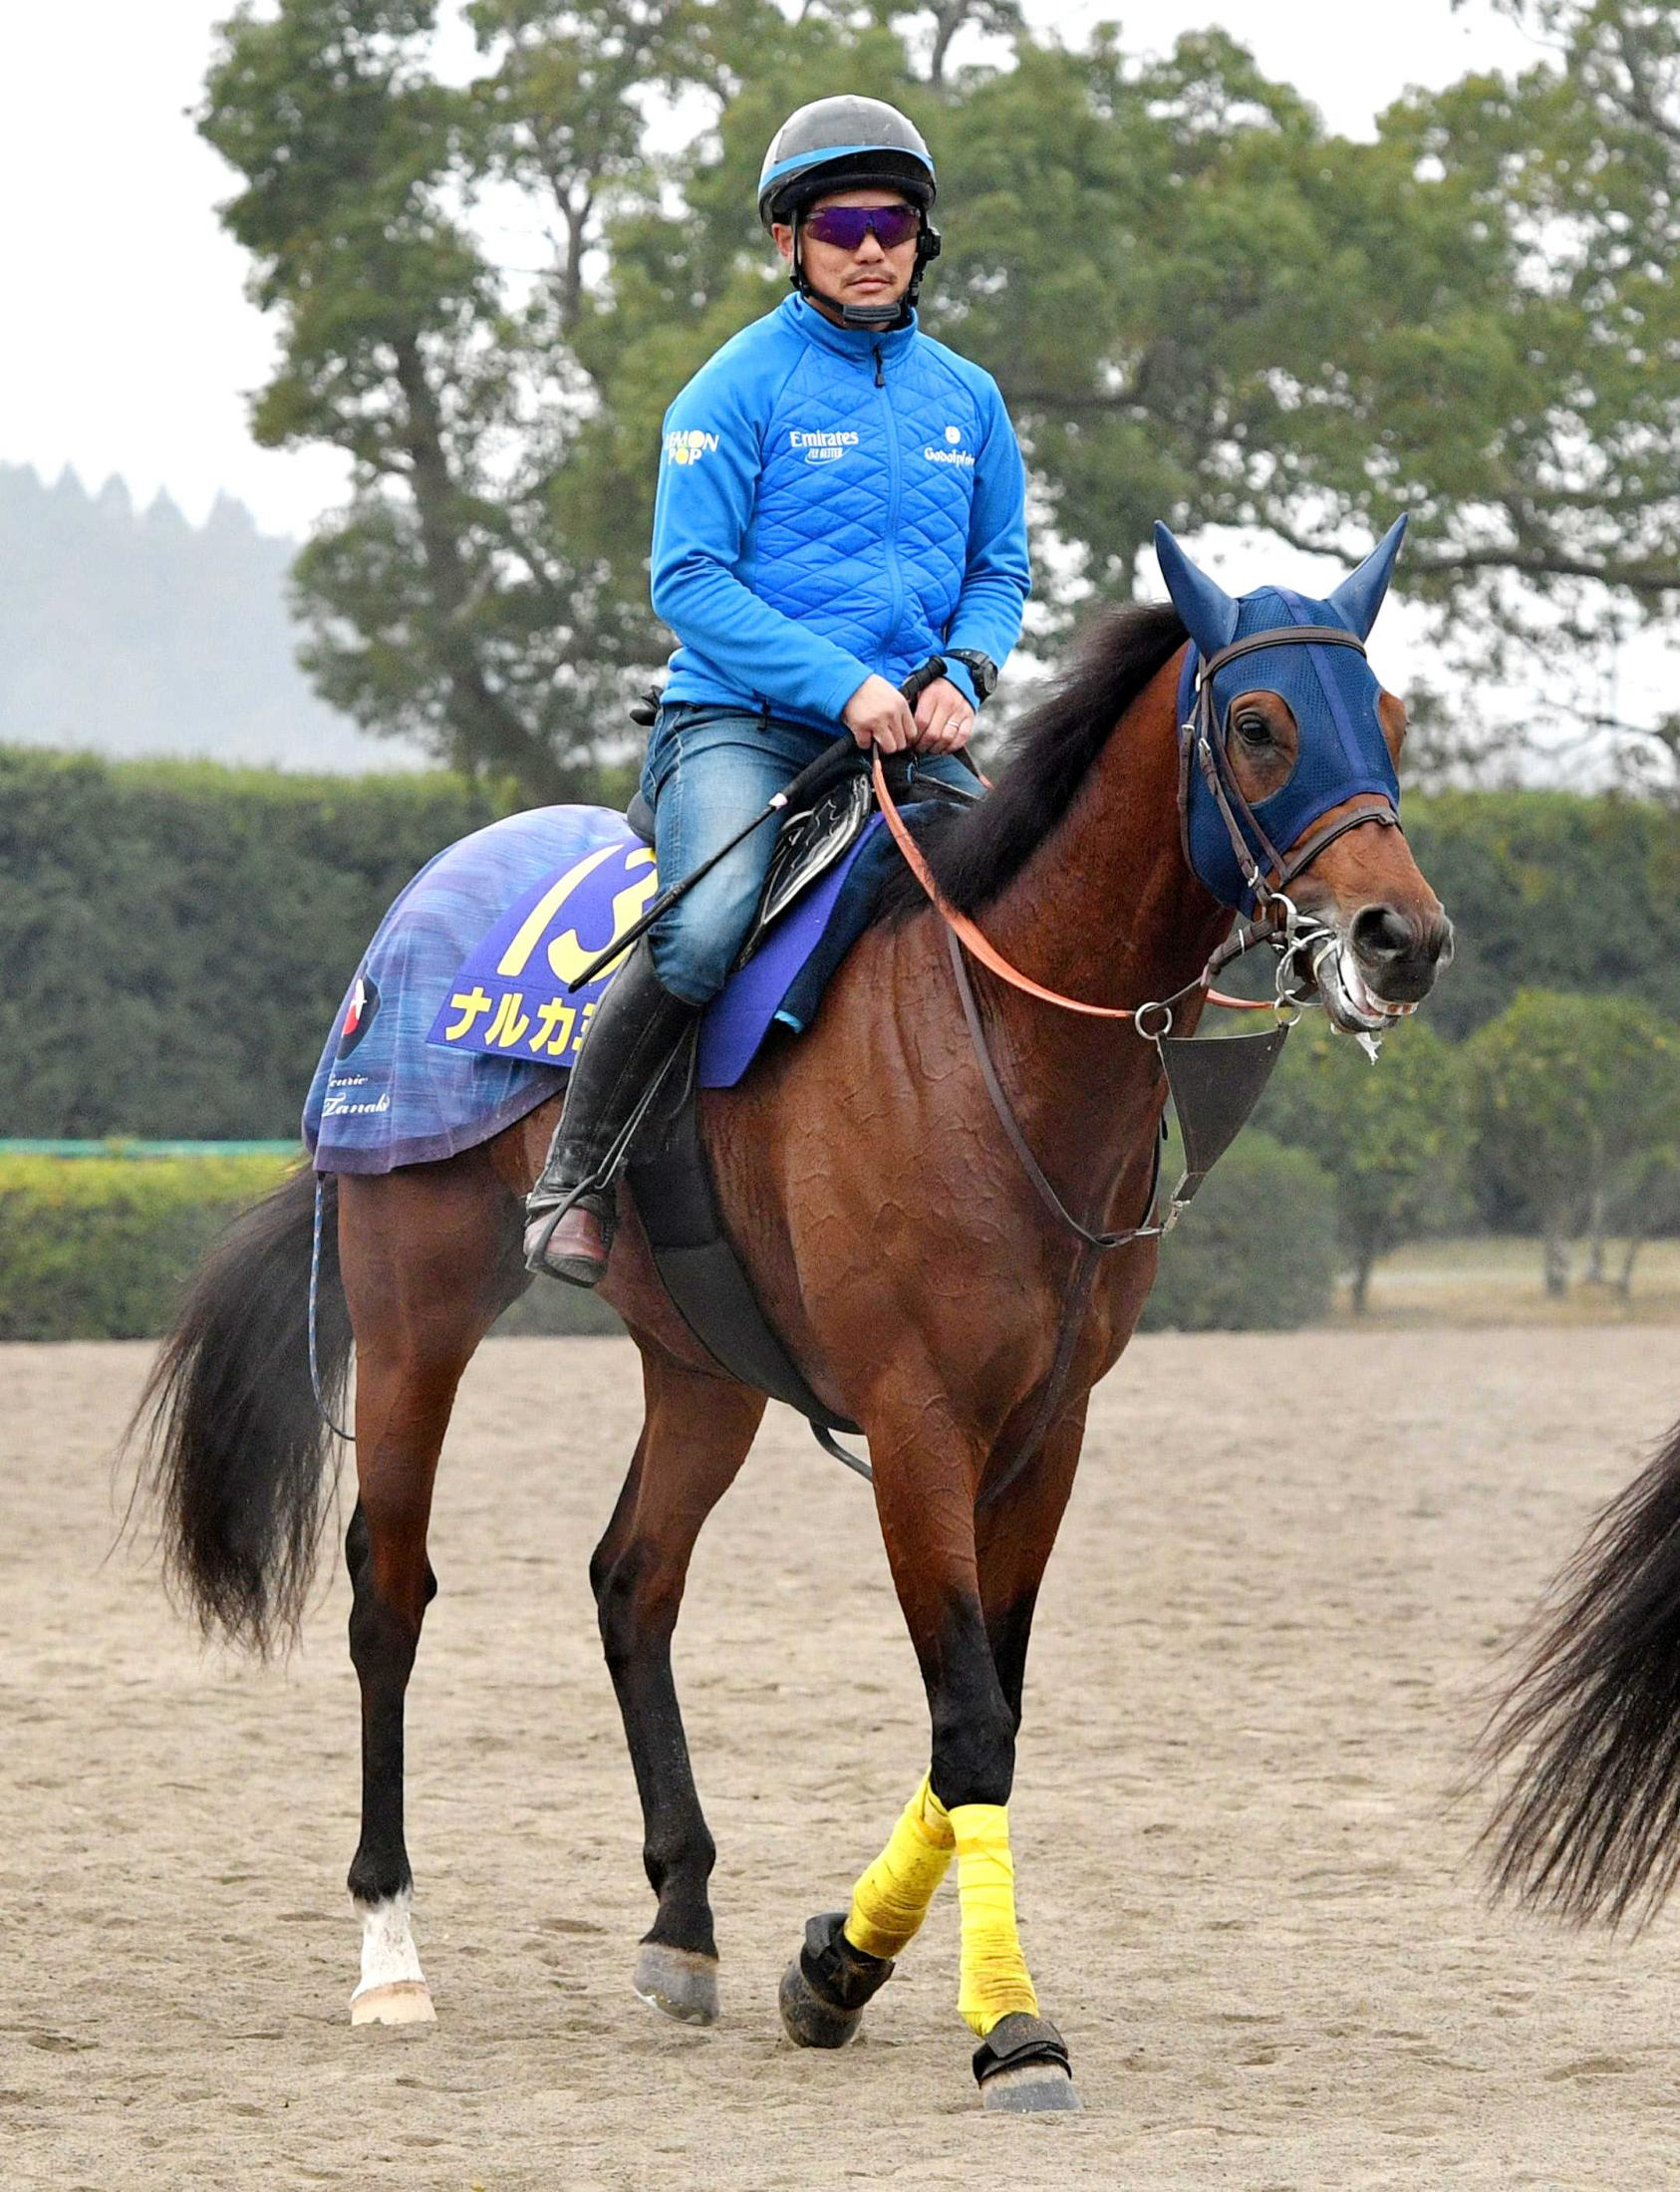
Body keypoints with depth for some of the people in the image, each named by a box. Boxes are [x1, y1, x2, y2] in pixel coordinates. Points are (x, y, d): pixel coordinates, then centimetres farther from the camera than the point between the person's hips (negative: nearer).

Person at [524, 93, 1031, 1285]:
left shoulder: (966, 400, 14)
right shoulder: (741, 387, -2)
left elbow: (1000, 570, 19)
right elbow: (689, 579, -7)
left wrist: (962, 674, -3)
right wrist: (840, 684, -16)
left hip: (909, 735, 5)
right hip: (740, 723, -5)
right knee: (707, 930, -31)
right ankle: (576, 1177, -12)